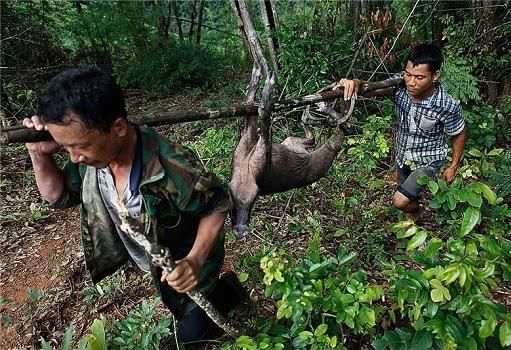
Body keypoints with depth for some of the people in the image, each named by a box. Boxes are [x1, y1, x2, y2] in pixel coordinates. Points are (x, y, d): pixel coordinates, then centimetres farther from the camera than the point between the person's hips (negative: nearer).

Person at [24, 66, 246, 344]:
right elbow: (59, 196, -4)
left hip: (183, 268, -6)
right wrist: (40, 155, -22)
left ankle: (227, 290, 36)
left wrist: (196, 260, -36)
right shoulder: (92, 155, -21)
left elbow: (218, 205, -26)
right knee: (174, 306, 33)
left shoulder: (173, 170, -42)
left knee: (191, 332, 16)